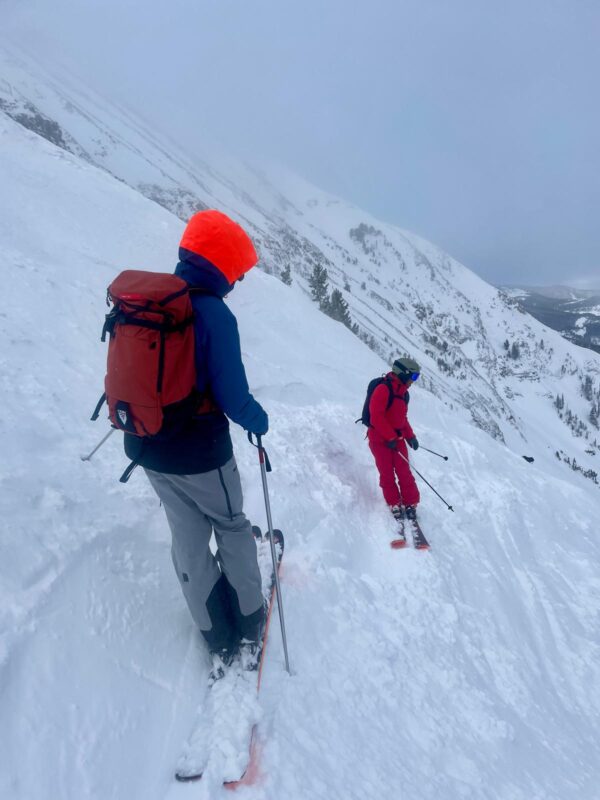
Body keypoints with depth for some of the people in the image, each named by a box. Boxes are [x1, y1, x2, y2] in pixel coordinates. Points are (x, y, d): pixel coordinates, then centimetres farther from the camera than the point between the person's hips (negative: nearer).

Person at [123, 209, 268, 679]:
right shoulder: (214, 314, -23)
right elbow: (233, 399, -22)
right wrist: (260, 421, -1)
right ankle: (249, 622, 37)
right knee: (231, 527, 19)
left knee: (188, 537, 19)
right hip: (199, 453, -6)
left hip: (146, 446, 6)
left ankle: (219, 637, 35)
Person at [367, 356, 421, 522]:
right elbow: (376, 415, -23)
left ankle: (411, 503, 11)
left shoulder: (403, 393, 10)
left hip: (397, 438, 7)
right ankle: (395, 504, 14)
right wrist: (390, 437, -20)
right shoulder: (384, 389, -17)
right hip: (379, 439, -6)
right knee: (387, 474, 2)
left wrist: (410, 435, 8)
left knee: (404, 472, 1)